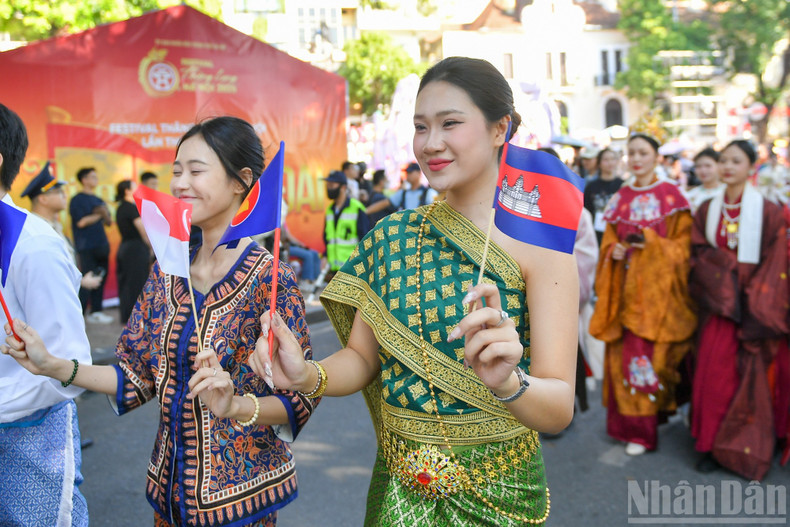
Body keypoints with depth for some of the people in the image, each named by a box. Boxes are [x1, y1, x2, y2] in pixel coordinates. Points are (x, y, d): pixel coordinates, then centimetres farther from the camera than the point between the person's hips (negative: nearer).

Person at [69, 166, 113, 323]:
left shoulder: (98, 200, 19)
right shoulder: (78, 199, -3)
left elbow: (108, 222, 18)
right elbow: (81, 222, -13)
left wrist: (106, 216, -4)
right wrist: (99, 216, -4)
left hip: (101, 245, 7)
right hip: (86, 247, -7)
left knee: (100, 278, 6)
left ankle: (96, 311, 14)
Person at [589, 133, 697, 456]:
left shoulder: (670, 196, -1)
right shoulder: (621, 198, 12)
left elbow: (684, 242, -3)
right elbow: (609, 238, 16)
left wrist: (654, 243, -18)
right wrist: (613, 250, -5)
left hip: (655, 287, -4)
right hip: (625, 286, 4)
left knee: (644, 354, -7)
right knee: (622, 353, 5)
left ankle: (642, 429, 4)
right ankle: (624, 420, 19)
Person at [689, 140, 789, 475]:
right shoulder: (707, 210, 7)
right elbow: (698, 254, 2)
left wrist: (755, 306, -13)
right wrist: (728, 271, -14)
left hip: (752, 307, -2)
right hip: (717, 306, 3)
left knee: (751, 374, 1)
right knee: (714, 374, 3)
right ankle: (712, 444, 15)